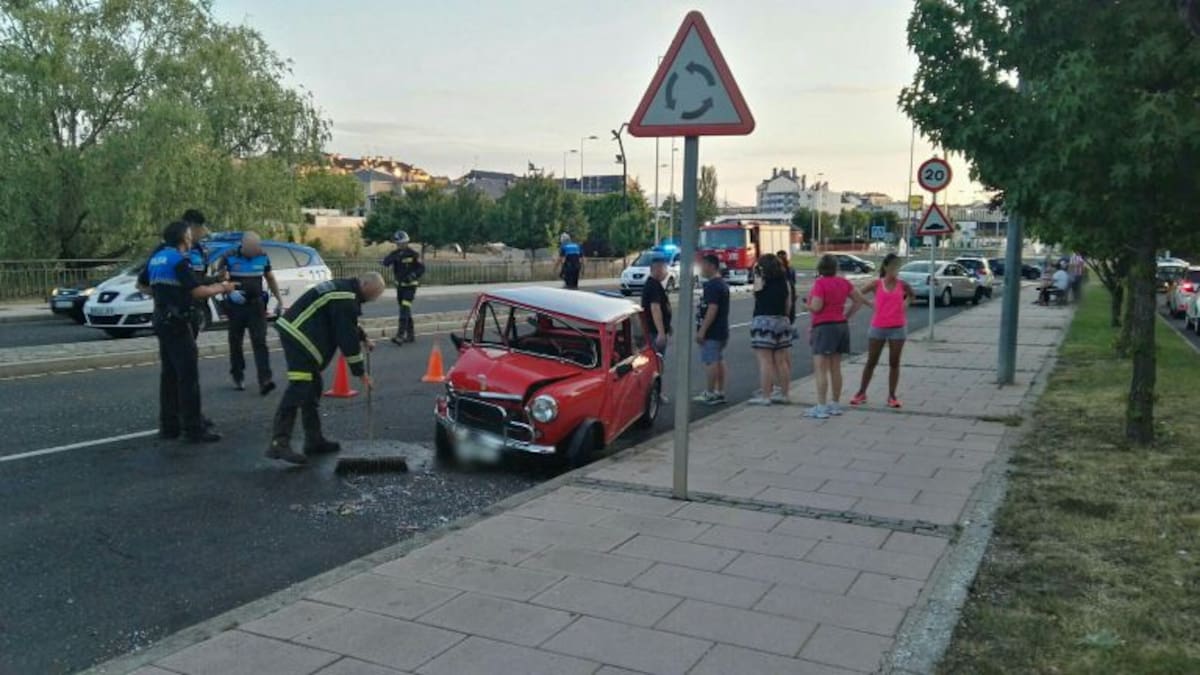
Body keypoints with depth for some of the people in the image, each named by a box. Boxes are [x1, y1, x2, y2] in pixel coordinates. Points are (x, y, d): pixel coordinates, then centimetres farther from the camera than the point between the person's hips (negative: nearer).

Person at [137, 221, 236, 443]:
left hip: (162, 321, 9)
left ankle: (169, 425, 18)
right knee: (188, 375, -7)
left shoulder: (156, 258, 13)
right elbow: (197, 292, -20)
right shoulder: (178, 260, -15)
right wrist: (222, 288, -7)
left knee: (169, 374, 13)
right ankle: (194, 429, -6)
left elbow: (141, 285, 24)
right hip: (177, 322, -9)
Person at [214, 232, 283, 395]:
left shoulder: (263, 257, 1)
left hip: (256, 305, 1)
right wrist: (230, 291, -21)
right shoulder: (229, 257, -7)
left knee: (260, 342, -10)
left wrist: (280, 301, 14)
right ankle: (238, 377, 27)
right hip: (236, 306, 0)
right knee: (235, 343, 10)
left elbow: (270, 279, 14)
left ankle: (265, 381, -19)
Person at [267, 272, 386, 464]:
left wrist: (363, 338, 36)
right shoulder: (346, 299, -18)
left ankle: (314, 439, 21)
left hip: (295, 332, 11)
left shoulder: (345, 288, 15)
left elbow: (347, 325, 34)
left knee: (312, 388, 14)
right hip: (299, 337, -11)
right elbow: (346, 337, -17)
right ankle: (279, 443, -19)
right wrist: (360, 372, -11)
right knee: (299, 389, -16)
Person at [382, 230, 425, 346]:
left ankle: (400, 336, -24)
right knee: (405, 310, 13)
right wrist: (394, 257, -31)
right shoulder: (395, 253, 2)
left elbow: (422, 268, -7)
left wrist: (413, 276, -23)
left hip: (410, 285, -6)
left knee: (405, 310, -17)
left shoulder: (413, 254, -11)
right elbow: (385, 263, -14)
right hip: (399, 285, 6)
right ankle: (410, 335, 24)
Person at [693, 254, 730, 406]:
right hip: (722, 330, 10)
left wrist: (702, 330, -24)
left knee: (710, 362, -6)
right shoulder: (723, 284, 16)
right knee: (719, 360, 13)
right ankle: (720, 392, 18)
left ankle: (710, 394, -3)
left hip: (712, 331, -10)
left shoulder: (712, 285, -17)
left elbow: (712, 309, -25)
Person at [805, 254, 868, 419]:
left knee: (820, 369, -7)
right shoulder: (843, 282, 7)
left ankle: (821, 407, -10)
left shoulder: (820, 283, -13)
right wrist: (846, 316, 15)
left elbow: (816, 307, -21)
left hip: (824, 327, -7)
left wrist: (808, 303, 0)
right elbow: (859, 300, 12)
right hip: (841, 326, 7)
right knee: (835, 368, 14)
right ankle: (836, 405, 20)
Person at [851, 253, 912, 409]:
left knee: (894, 363, 5)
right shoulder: (876, 284, -4)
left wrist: (906, 303, 6)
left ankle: (891, 396, 12)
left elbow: (911, 295, 21)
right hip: (878, 328, -1)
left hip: (898, 328, 1)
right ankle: (861, 393, 17)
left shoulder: (902, 284, 1)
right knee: (871, 362, 7)